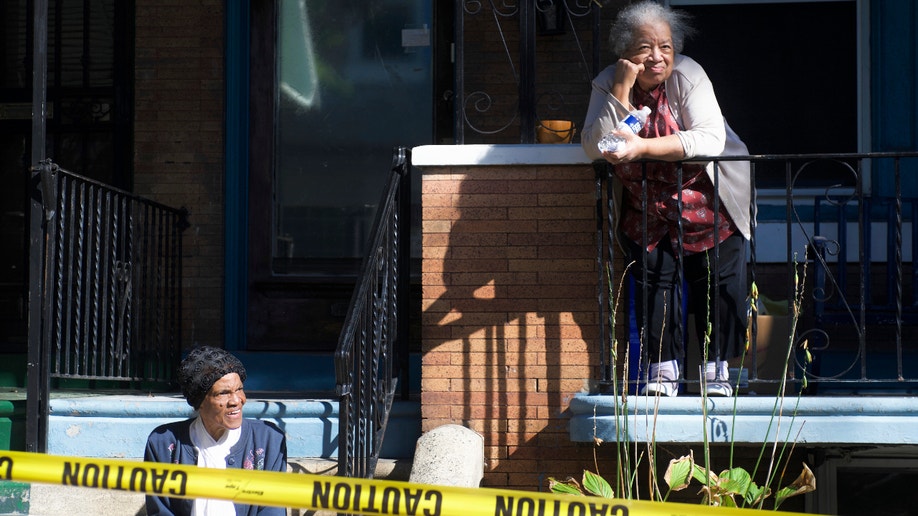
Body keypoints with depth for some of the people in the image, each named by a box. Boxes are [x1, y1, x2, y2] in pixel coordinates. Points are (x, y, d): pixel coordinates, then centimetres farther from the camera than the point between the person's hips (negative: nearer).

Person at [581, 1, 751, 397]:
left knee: (719, 283, -2)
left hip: (706, 204, -2)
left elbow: (710, 140, -29)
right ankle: (663, 367, 6)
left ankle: (716, 367, 12)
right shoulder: (607, 85, -7)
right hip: (646, 209, 2)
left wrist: (642, 147, -36)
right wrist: (622, 91, -27)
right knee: (653, 280, -6)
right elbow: (594, 149, -19)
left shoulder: (688, 76, -17)